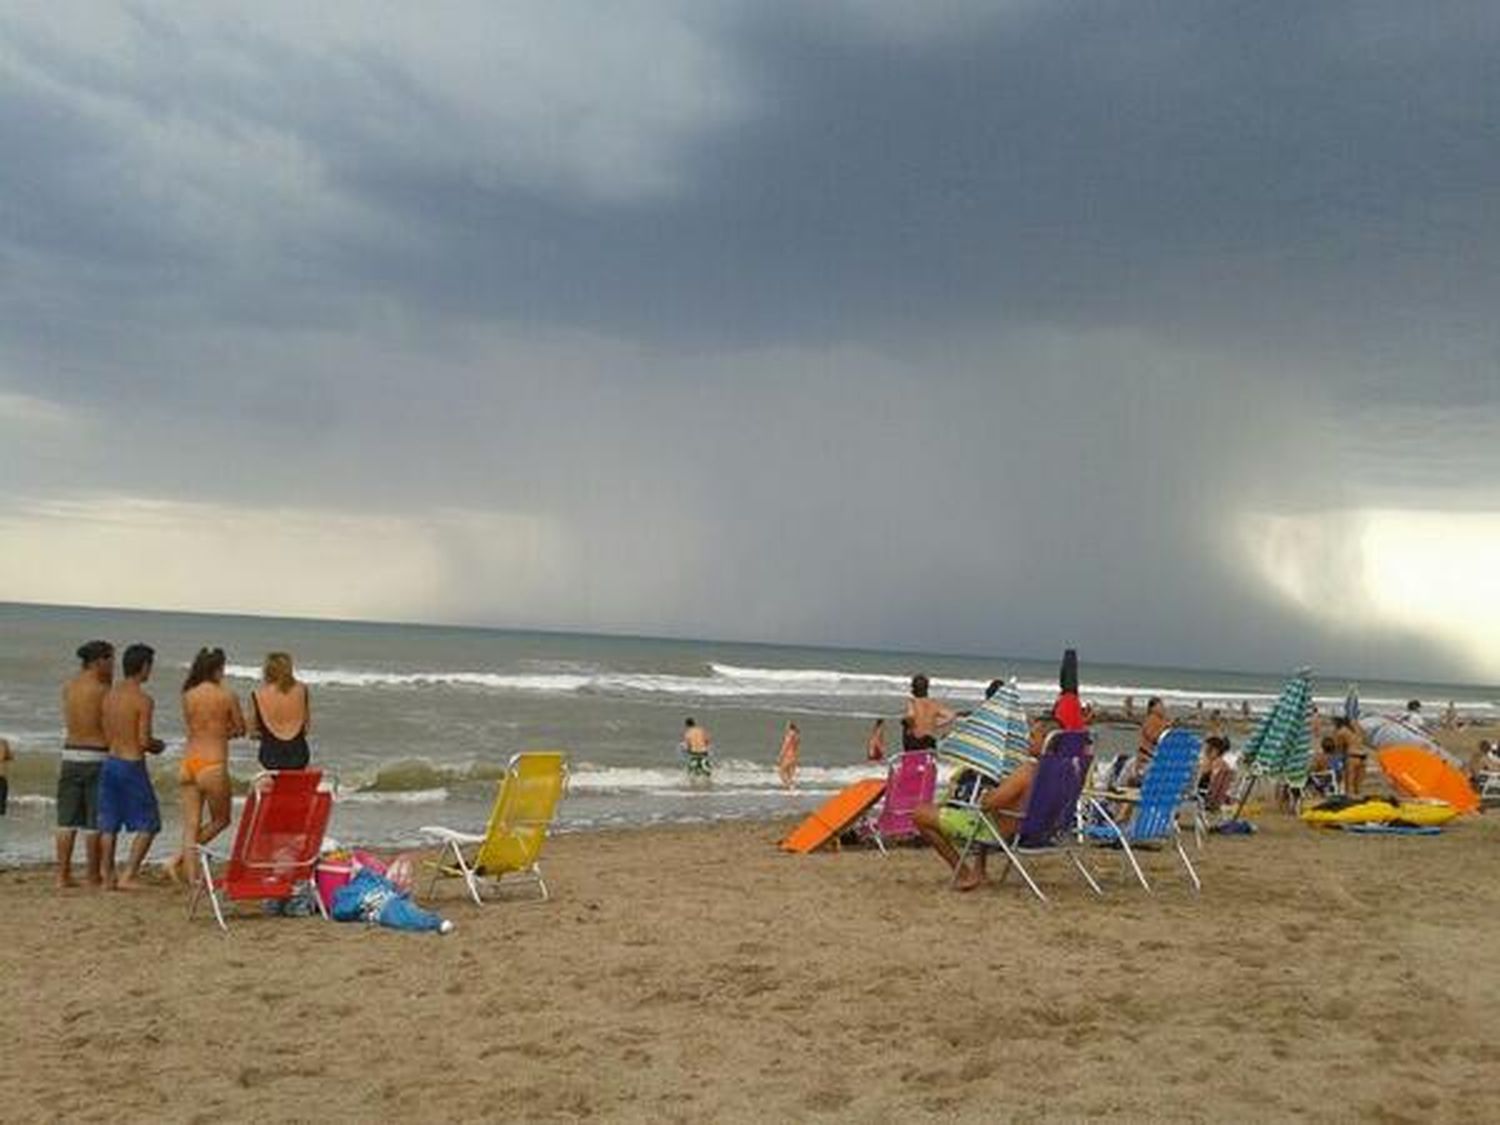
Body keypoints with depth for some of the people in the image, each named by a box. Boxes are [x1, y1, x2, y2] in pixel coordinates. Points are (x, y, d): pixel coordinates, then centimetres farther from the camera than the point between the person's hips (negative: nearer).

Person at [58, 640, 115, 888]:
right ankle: (94, 876, 8)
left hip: (70, 755, 6)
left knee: (67, 820, 9)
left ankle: (63, 874, 11)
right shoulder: (102, 690, -11)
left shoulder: (68, 687, 6)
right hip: (96, 757, -6)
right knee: (94, 821, 2)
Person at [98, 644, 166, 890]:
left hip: (110, 762, 7)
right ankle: (128, 876, -3)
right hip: (132, 765, -7)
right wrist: (158, 745, 5)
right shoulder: (144, 700, -15)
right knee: (148, 825, 4)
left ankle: (108, 878, 16)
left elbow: (108, 735, 10)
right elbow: (144, 741, -17)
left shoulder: (110, 695, 6)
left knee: (109, 824, 12)